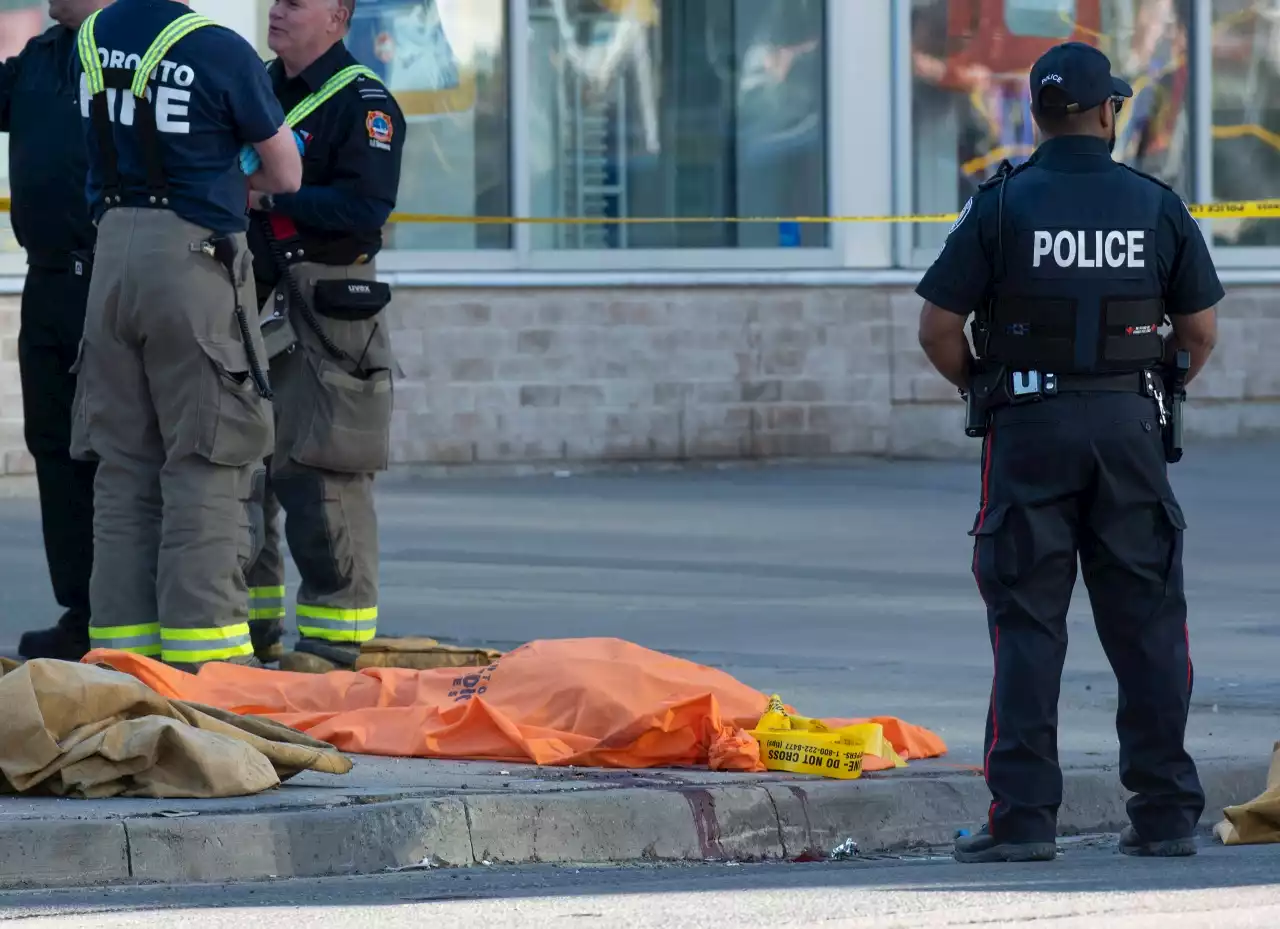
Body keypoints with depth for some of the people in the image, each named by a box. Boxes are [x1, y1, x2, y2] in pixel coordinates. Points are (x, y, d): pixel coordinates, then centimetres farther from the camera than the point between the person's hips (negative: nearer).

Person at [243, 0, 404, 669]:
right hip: (253, 306, 8)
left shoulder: (363, 103, -7)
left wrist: (269, 196, -19)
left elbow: (365, 209, -18)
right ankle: (252, 628, 21)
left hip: (324, 310, -8)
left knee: (317, 477, -9)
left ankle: (334, 640, -5)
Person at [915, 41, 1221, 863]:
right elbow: (1202, 329, 5)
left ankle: (1024, 818, -6)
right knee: (1146, 623, 7)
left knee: (1028, 627, -1)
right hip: (1131, 426, 2)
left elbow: (938, 326, -5)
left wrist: (976, 386, 13)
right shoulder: (1157, 206, 2)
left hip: (1031, 426, -2)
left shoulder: (1003, 205, -4)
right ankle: (1166, 812, 7)